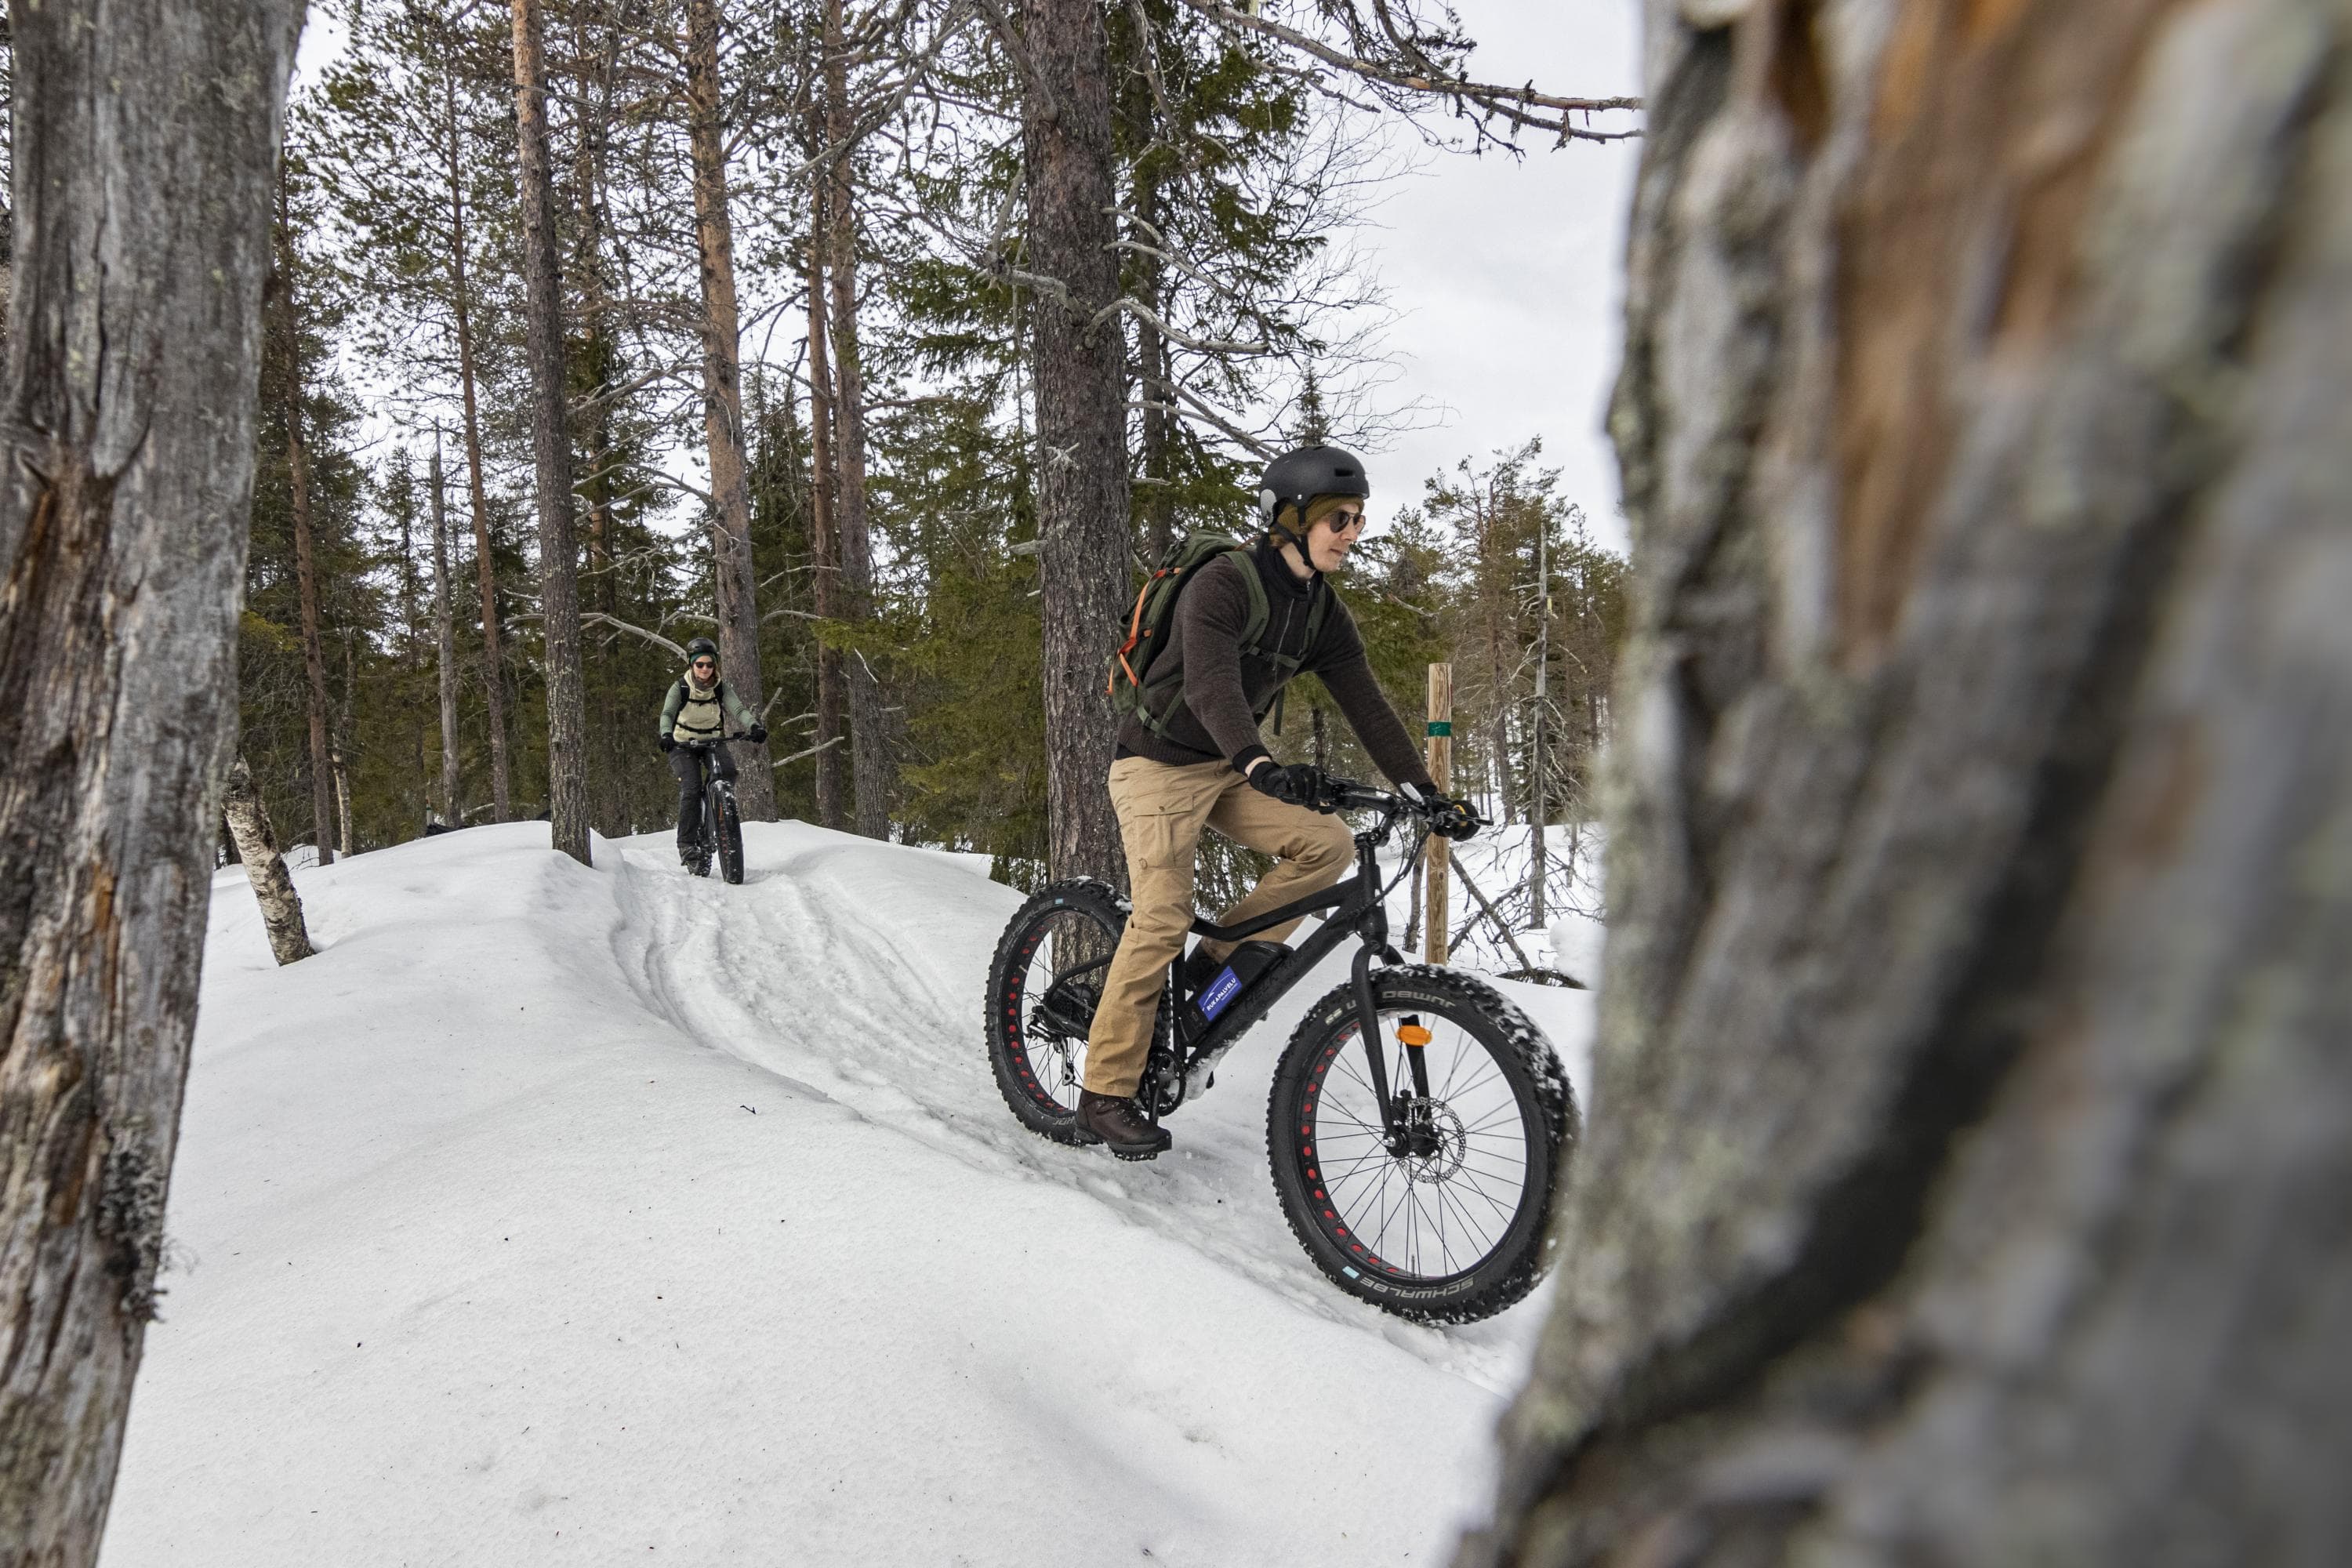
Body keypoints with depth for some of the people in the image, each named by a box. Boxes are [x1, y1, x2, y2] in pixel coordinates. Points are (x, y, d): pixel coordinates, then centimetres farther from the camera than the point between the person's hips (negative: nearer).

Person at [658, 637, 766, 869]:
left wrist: (754, 726, -43)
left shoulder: (722, 689, -6)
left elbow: (739, 710, -21)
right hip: (683, 744, -2)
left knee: (727, 771, -30)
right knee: (691, 787, -23)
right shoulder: (680, 688, -11)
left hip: (712, 741, 2)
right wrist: (666, 735, -46)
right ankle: (687, 845, -17)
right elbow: (667, 714, -24)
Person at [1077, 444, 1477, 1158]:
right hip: (1160, 763, -7)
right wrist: (1260, 764, -52)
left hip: (1228, 771, 7)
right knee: (1162, 919, -15)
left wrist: (1427, 792, -9)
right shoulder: (1223, 584, -20)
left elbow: (1366, 705, 0)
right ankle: (1104, 1095, -3)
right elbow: (1211, 685, -36)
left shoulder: (1324, 612, 2)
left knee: (1329, 843, -14)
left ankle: (1220, 961, 1)